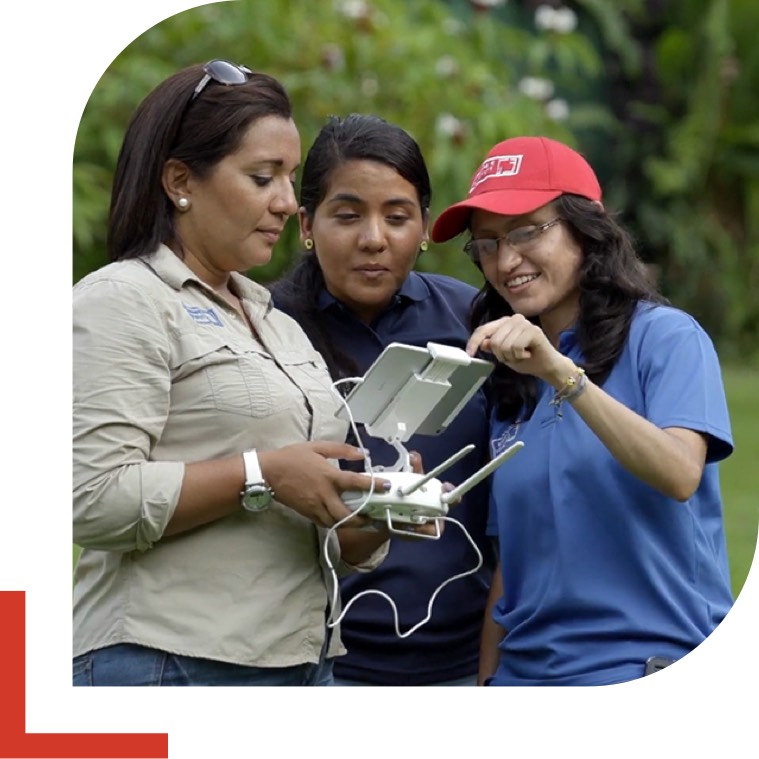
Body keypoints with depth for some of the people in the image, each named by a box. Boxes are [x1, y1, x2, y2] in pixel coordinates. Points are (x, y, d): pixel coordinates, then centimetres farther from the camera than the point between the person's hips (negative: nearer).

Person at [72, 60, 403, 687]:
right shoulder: (121, 302, -5)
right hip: (173, 661, -8)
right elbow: (93, 500, -18)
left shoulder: (284, 329, 21)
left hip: (305, 660, 8)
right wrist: (262, 475, -17)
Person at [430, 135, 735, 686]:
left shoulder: (666, 337, -3)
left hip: (653, 667, -6)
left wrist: (562, 373, -27)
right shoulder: (507, 382, 15)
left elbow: (680, 475, -21)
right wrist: (488, 682, 7)